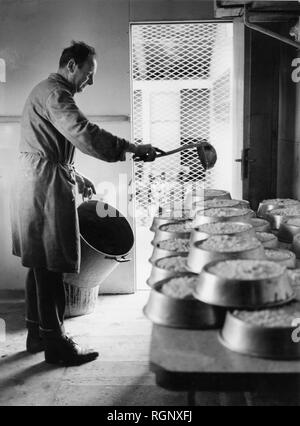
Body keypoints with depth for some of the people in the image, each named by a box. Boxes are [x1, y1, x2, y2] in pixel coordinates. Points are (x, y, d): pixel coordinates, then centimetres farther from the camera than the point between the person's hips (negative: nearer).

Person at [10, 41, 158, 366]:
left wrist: (75, 177, 23)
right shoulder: (54, 93, -12)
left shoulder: (48, 92, 23)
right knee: (50, 268, -6)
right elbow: (83, 133, -28)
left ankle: (37, 333, 24)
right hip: (45, 185, -11)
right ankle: (55, 344, 3)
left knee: (39, 265, 14)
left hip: (36, 183, 11)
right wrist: (132, 148, -27)